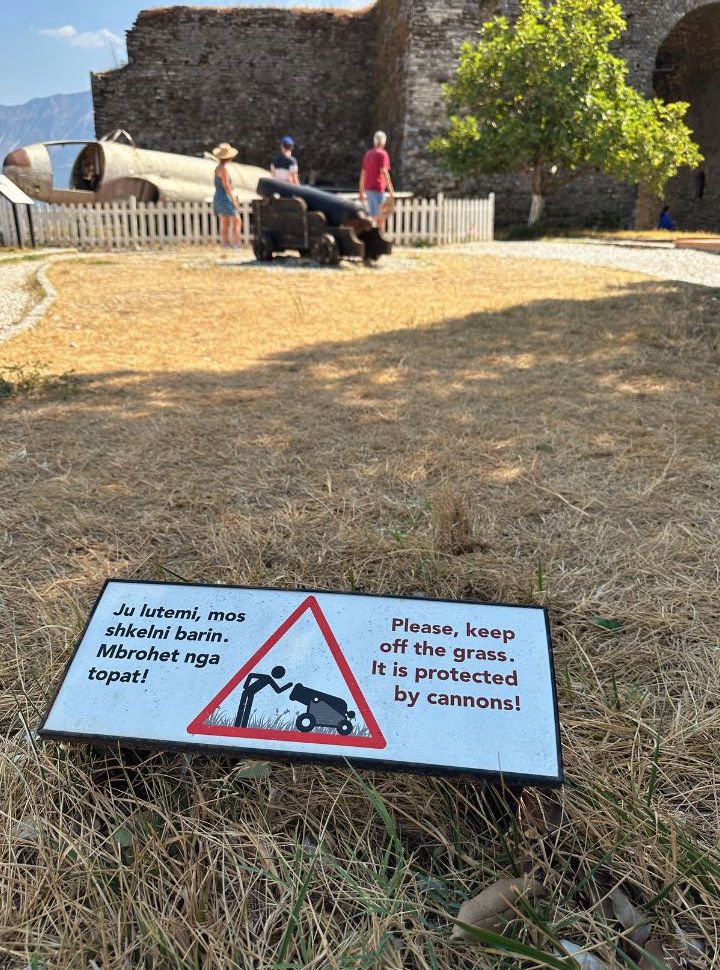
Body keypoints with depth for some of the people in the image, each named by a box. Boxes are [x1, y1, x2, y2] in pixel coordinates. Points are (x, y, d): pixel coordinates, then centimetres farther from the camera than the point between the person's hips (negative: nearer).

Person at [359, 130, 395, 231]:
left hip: (368, 189, 7)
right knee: (380, 217, -6)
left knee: (372, 217, 12)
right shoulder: (382, 154, -6)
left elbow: (363, 174, 16)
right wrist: (391, 191, -17)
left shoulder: (368, 154, 15)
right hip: (378, 189, -7)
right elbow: (384, 172, -16)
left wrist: (361, 192, 20)